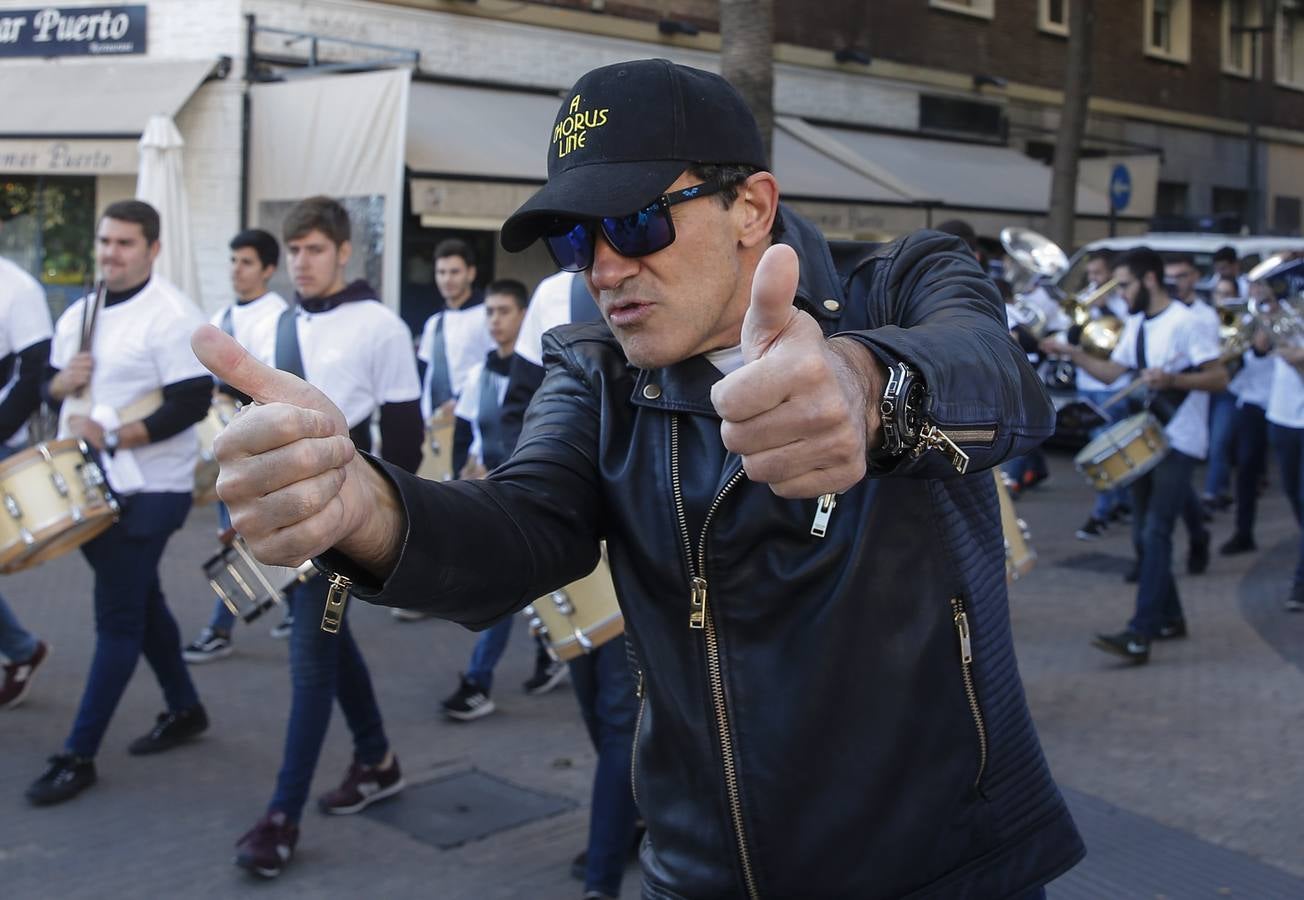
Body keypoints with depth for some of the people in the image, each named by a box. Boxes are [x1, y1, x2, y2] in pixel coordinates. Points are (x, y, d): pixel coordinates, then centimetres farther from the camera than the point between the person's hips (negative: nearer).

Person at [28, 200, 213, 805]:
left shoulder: (171, 317, -15)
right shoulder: (77, 315, 10)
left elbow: (193, 402, -21)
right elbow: (50, 384, 18)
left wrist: (112, 437, -24)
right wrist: (61, 382, -7)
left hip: (148, 492, -8)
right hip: (91, 485, 8)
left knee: (117, 619, -3)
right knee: (140, 602, 18)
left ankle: (78, 755, 3)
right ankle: (185, 709, 34)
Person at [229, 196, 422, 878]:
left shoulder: (379, 327, -7)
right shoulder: (277, 328, 12)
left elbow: (404, 430, -6)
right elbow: (248, 417, 17)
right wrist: (240, 491, 5)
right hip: (277, 506, 7)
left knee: (311, 651, -7)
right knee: (328, 636, 15)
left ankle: (283, 815, -2)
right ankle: (377, 760, 31)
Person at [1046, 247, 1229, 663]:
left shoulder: (1185, 323, -14)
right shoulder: (1136, 325, 11)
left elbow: (1219, 378, -16)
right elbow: (1112, 372, 13)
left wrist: (1171, 379, -30)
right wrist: (1073, 352, 0)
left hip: (1179, 444, -8)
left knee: (1155, 534, -15)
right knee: (1143, 534, 12)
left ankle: (1140, 635, -18)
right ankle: (1169, 617, 26)